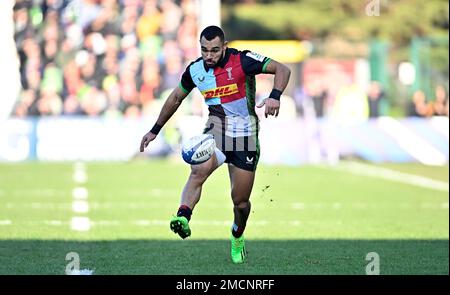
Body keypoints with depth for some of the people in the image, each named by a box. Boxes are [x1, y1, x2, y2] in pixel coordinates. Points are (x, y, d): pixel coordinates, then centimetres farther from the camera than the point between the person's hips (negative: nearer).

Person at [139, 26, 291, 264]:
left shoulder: (242, 61, -14)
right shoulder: (195, 70, -1)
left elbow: (282, 69, -16)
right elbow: (176, 98, 16)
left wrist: (275, 96, -35)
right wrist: (155, 130, 19)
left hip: (245, 137, -2)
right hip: (216, 130, 2)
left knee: (241, 201, 4)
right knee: (199, 170, -31)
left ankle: (237, 237, 35)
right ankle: (183, 217, -51)